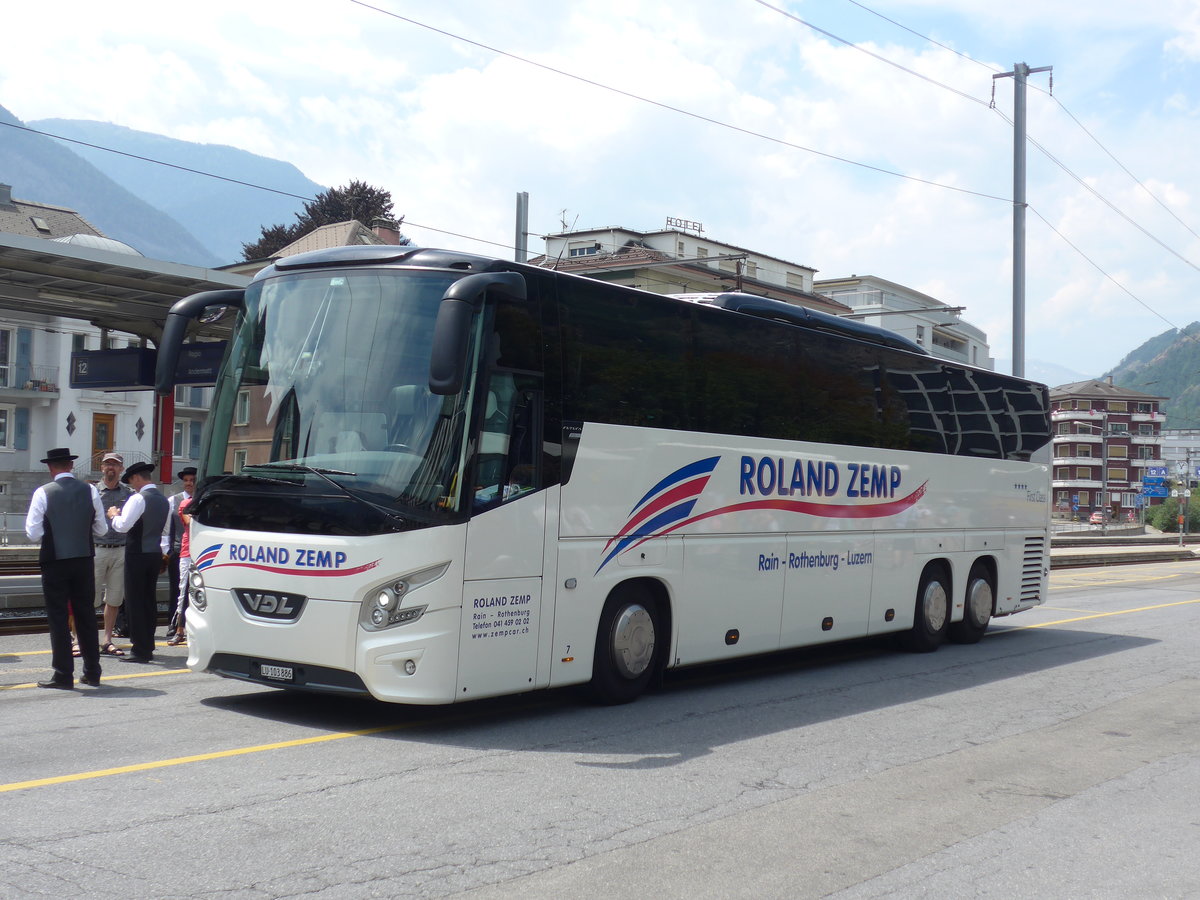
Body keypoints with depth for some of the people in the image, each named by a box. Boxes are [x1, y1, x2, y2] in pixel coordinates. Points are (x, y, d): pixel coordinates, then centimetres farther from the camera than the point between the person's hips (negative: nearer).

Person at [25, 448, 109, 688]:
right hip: (84, 561, 3)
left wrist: (52, 531, 11)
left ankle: (63, 675, 3)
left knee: (58, 617, 3)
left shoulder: (43, 493, -9)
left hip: (55, 562, -3)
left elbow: (33, 533, -10)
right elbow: (101, 529, 4)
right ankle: (92, 672, 17)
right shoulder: (90, 491, 0)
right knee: (86, 615, 12)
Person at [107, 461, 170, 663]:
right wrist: (164, 550, 32)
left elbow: (123, 526, -21)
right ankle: (148, 647, 17)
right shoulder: (164, 501, 12)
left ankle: (139, 650, -5)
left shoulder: (138, 499, -15)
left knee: (134, 602, -4)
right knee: (150, 601, 12)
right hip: (156, 555, 8)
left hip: (137, 554, -8)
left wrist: (114, 515, -2)